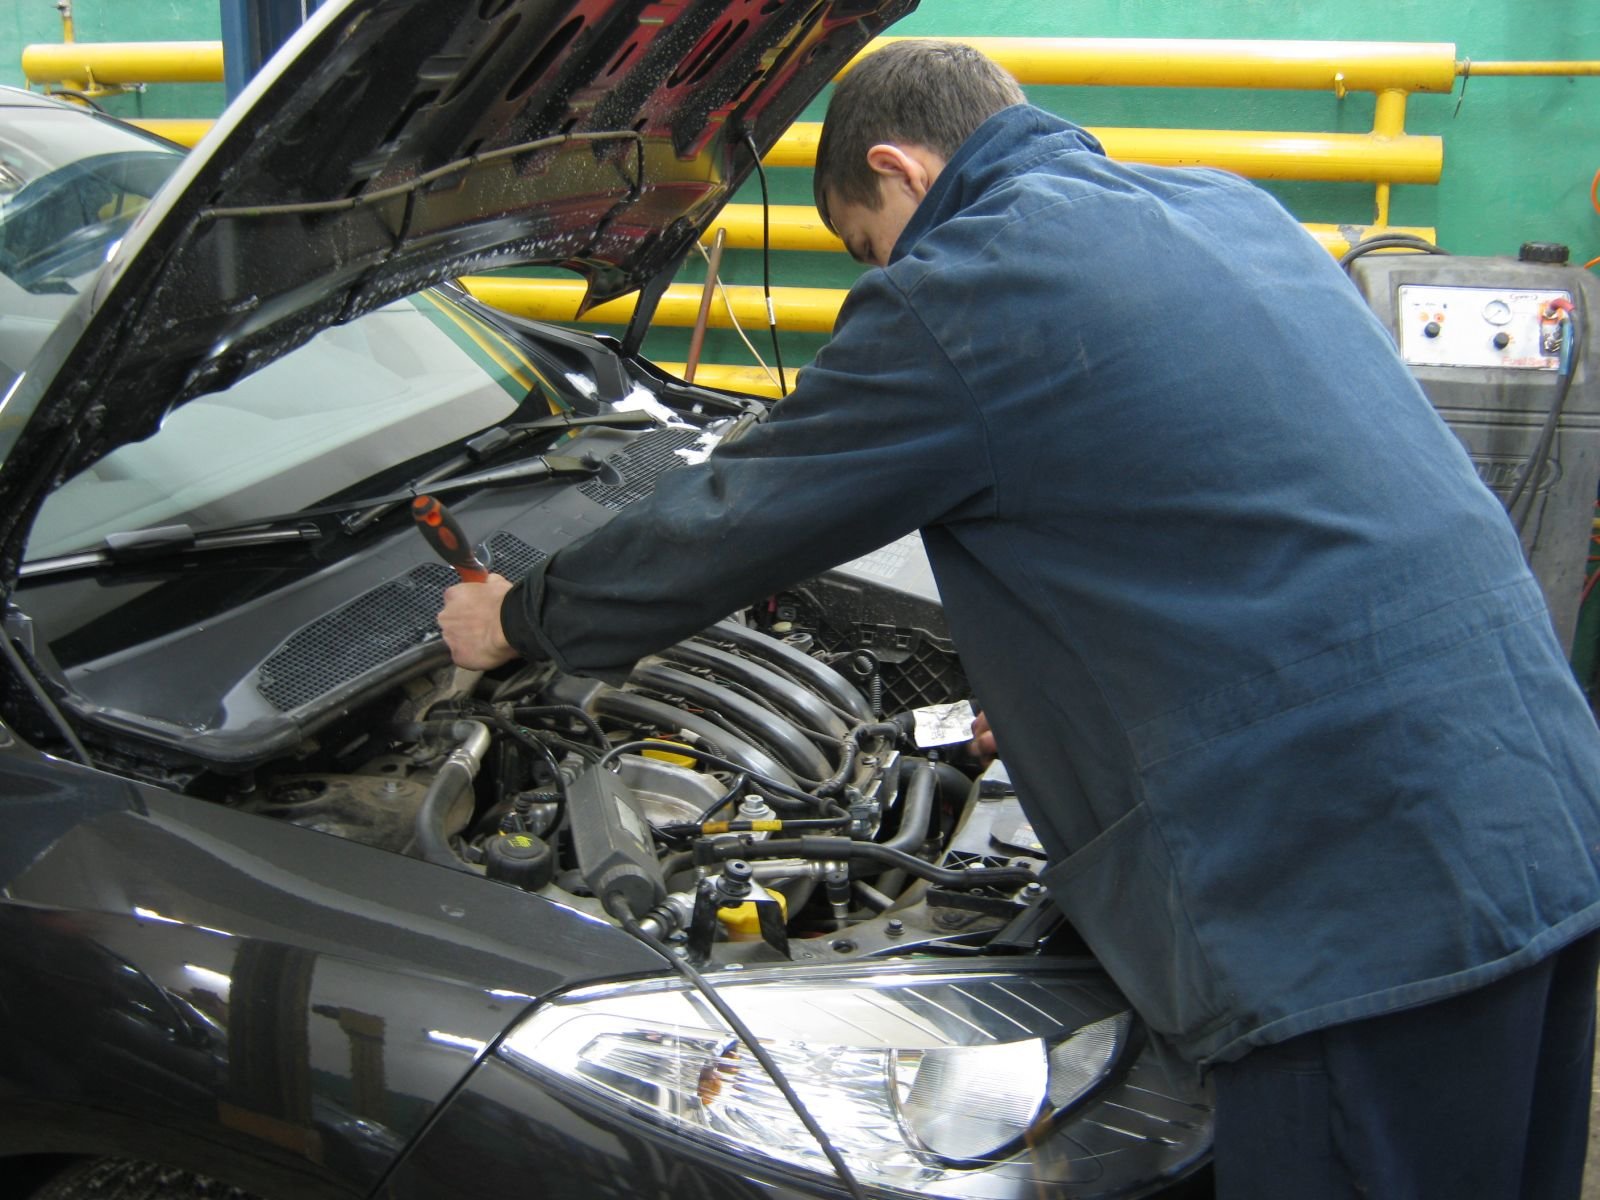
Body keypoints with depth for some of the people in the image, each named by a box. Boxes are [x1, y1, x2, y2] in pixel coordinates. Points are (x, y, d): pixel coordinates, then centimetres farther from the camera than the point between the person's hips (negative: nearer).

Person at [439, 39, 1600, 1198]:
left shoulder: (959, 293, -8)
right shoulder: (1229, 210, 17)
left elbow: (731, 523, 2)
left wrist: (521, 616, 19)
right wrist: (1049, 692, 36)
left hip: (1371, 897, -9)